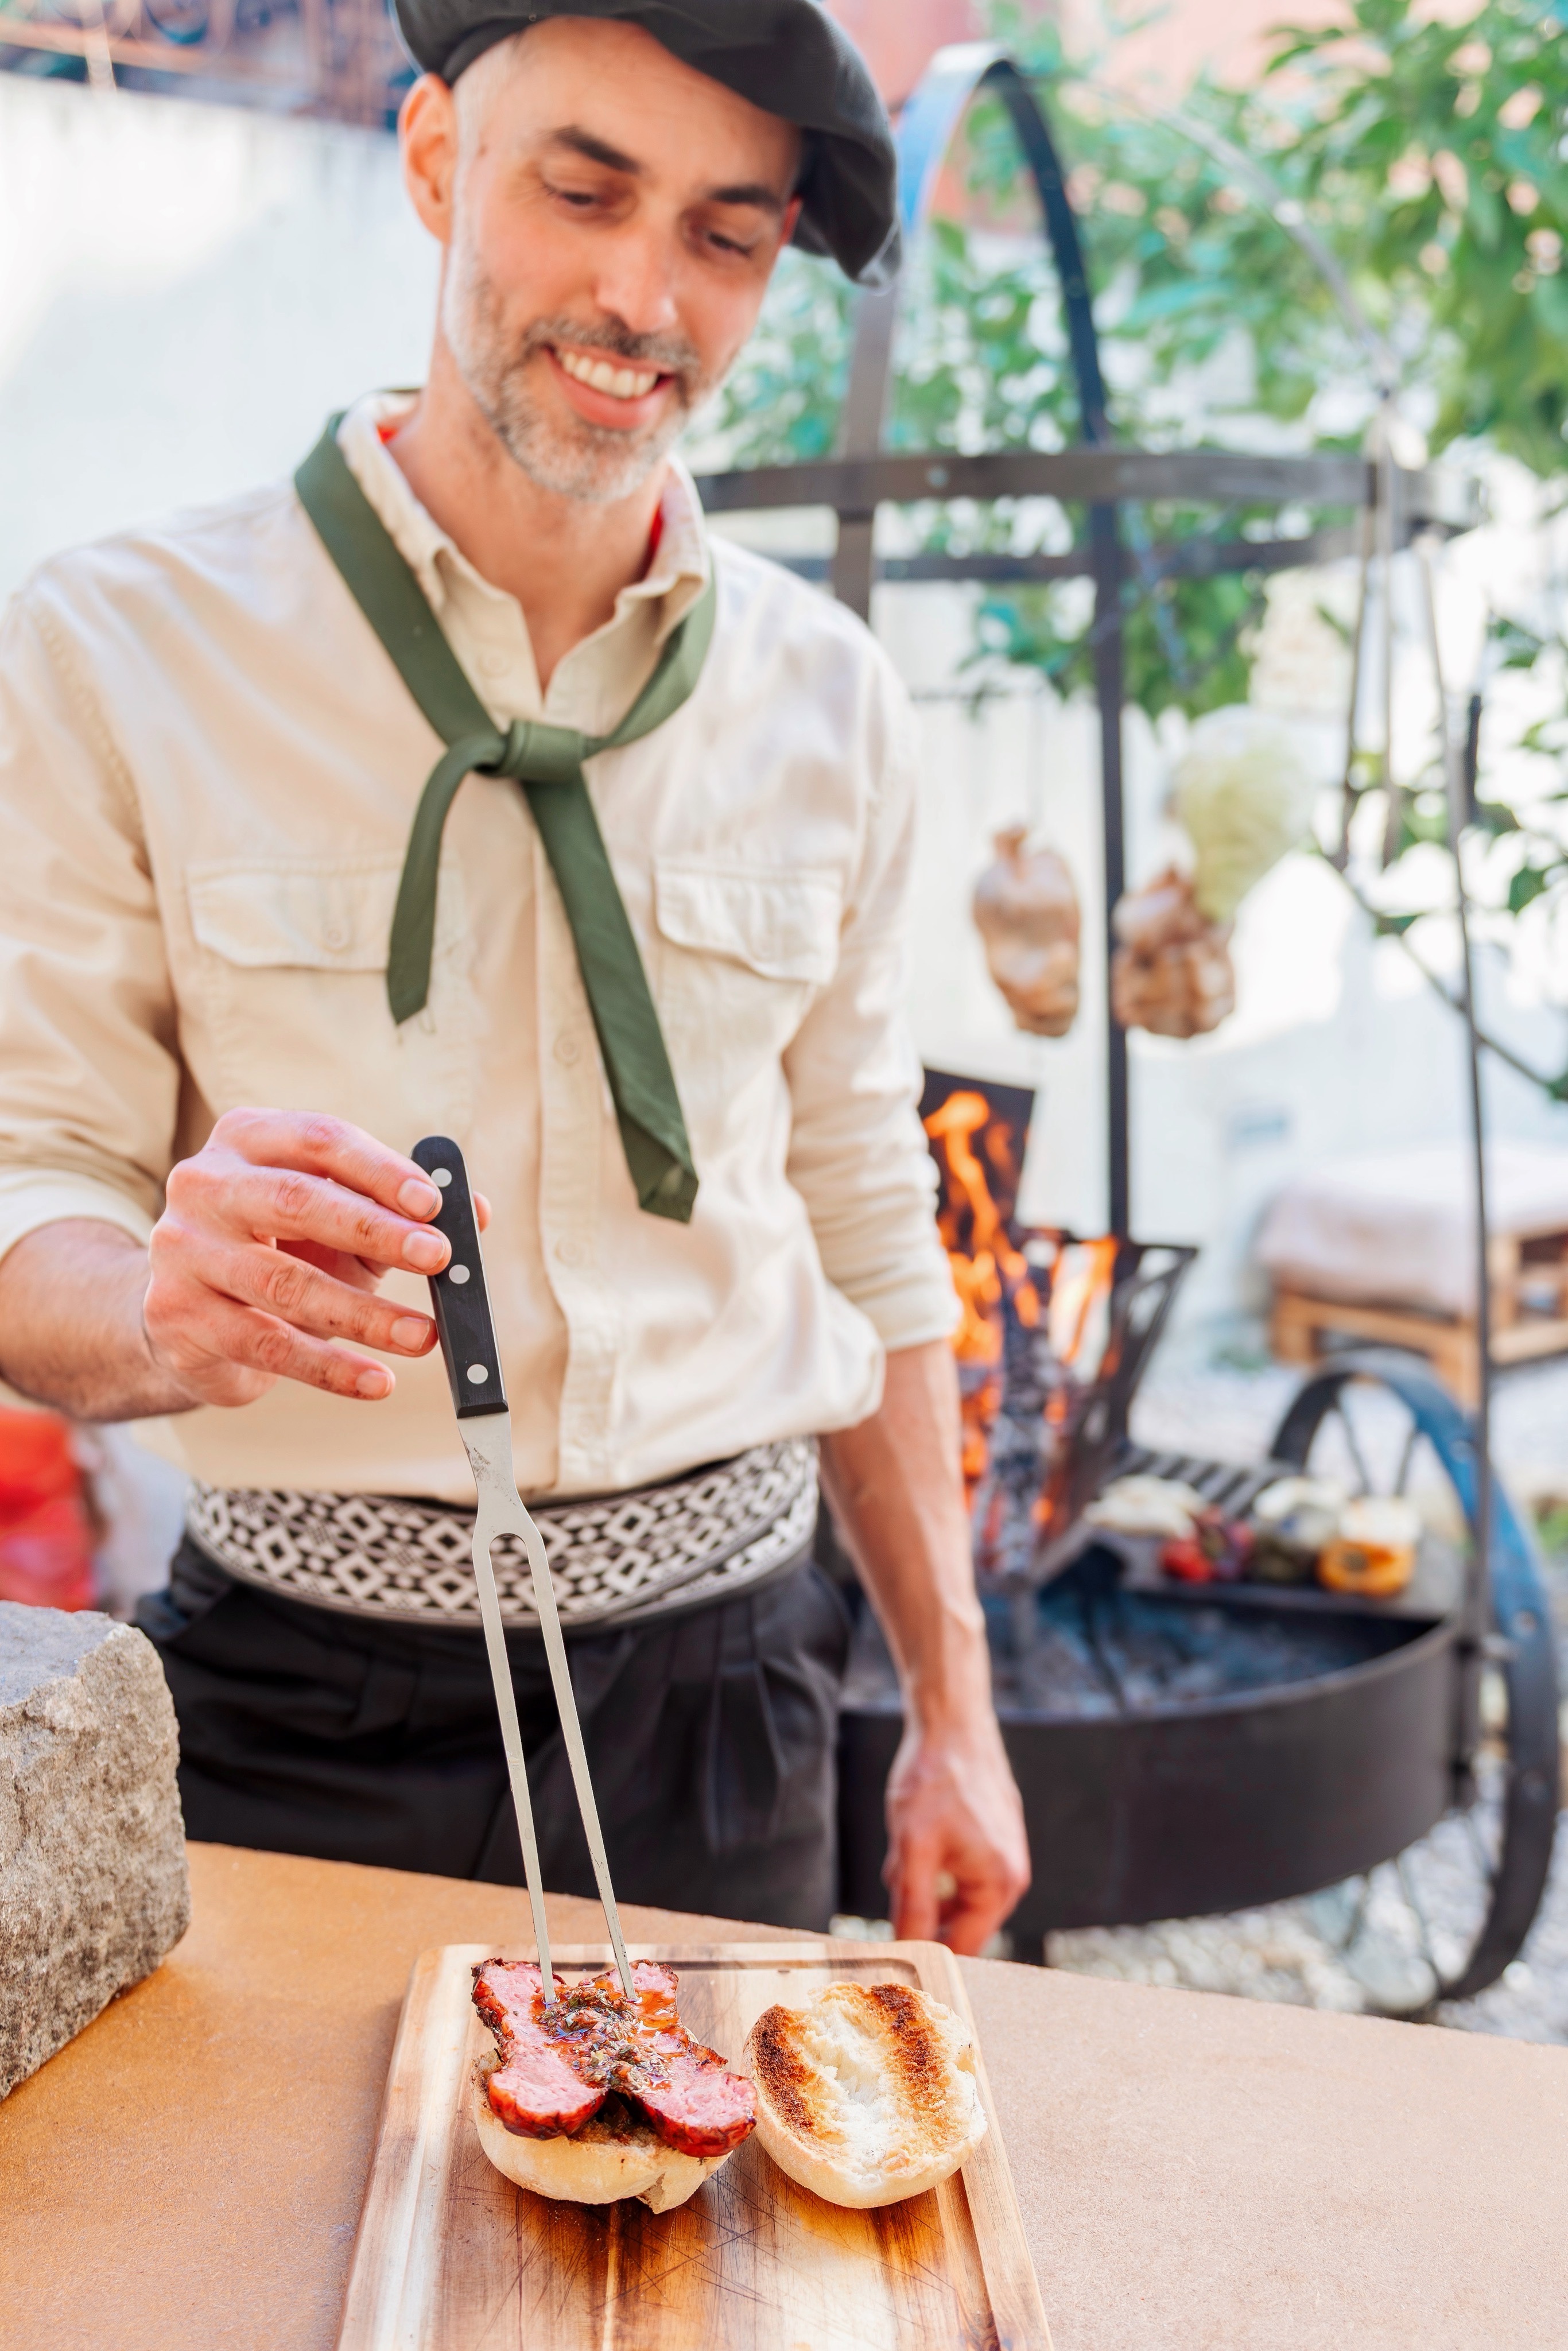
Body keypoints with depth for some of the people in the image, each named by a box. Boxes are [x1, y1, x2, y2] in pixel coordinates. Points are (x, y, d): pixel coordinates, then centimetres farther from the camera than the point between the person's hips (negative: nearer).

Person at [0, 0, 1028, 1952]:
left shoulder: (829, 697, 3)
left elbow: (862, 1223, 8)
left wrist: (951, 1707, 8)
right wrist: (163, 1307, -33)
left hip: (723, 1691, 3)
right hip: (305, 1709, -2)